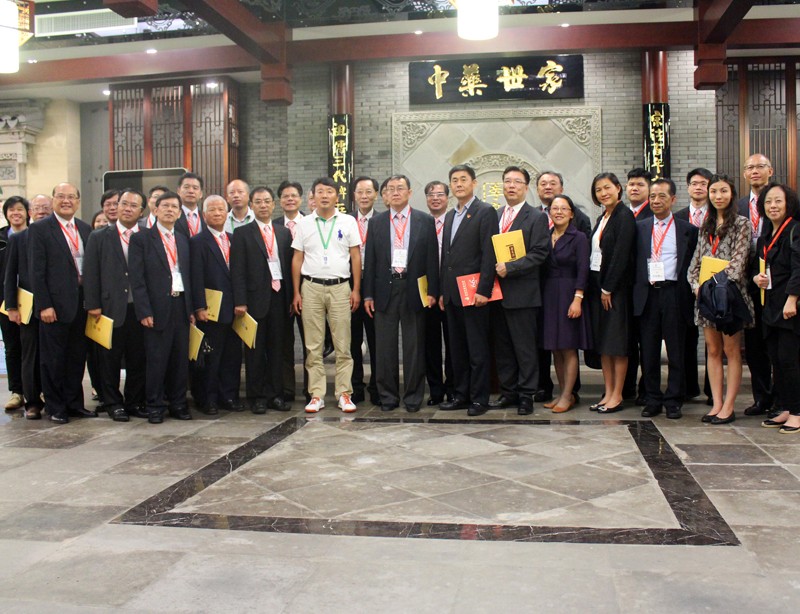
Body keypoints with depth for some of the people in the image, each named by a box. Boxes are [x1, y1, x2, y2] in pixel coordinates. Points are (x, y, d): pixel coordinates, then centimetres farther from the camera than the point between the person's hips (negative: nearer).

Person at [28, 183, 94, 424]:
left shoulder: (85, 229, 11)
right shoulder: (39, 229, -5)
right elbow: (37, 271, -9)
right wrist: (44, 305, -14)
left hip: (82, 302, 5)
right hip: (55, 304, -5)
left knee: (77, 356, 13)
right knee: (53, 358, 5)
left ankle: (74, 402, 25)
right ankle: (55, 408, 16)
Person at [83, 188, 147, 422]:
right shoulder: (99, 237, 6)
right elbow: (90, 273, 2)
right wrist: (93, 305, -6)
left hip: (140, 308, 1)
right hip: (110, 308, -1)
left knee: (138, 359, 7)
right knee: (110, 359, 5)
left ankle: (135, 402, 19)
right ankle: (113, 404, 17)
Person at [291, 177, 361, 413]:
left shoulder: (348, 222, 4)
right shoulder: (304, 223, 7)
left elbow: (356, 257, 4)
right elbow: (297, 259, 8)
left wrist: (356, 290, -1)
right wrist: (296, 293, 3)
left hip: (340, 288, -1)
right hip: (311, 287, 1)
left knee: (343, 345, 1)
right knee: (313, 346, 4)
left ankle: (344, 394, 9)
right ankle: (316, 395, 11)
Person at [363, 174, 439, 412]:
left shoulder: (425, 221, 5)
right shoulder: (376, 222, 9)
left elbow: (431, 258, 2)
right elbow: (370, 260, 7)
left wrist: (431, 291, -4)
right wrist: (368, 294, 2)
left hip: (413, 290, -1)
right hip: (385, 290, 2)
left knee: (414, 347, 4)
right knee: (385, 348, 5)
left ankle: (413, 397, 14)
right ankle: (388, 396, 15)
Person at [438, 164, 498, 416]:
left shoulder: (485, 212, -5)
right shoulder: (449, 216, 18)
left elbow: (489, 254, -12)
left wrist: (483, 290, -18)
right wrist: (442, 291, 15)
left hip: (474, 292, -7)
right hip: (452, 293, 7)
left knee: (478, 349, -2)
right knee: (457, 348, 12)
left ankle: (479, 399, 5)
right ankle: (461, 395, 20)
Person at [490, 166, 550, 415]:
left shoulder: (536, 217, -3)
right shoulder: (494, 216, 15)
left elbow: (538, 254, -12)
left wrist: (509, 268, -18)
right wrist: (492, 270, 0)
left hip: (521, 294, -6)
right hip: (497, 292, 6)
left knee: (524, 347, 0)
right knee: (502, 347, 12)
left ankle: (526, 395, 9)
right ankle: (508, 392, 22)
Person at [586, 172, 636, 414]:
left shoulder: (624, 216, -10)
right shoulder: (602, 218, 15)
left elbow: (621, 255, -16)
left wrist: (608, 288, -16)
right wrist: (597, 287, 6)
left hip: (615, 286, -8)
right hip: (597, 285, 8)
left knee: (617, 341, -3)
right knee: (602, 342, 9)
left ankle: (617, 395, 3)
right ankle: (608, 393, 15)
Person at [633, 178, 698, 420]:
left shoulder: (687, 229, 5)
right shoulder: (639, 228, 11)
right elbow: (634, 261, 11)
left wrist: (689, 292, -4)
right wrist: (637, 289, 2)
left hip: (675, 294, -2)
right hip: (647, 294, 2)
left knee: (676, 352, 3)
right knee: (649, 352, 6)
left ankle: (673, 401, 13)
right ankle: (652, 400, 16)